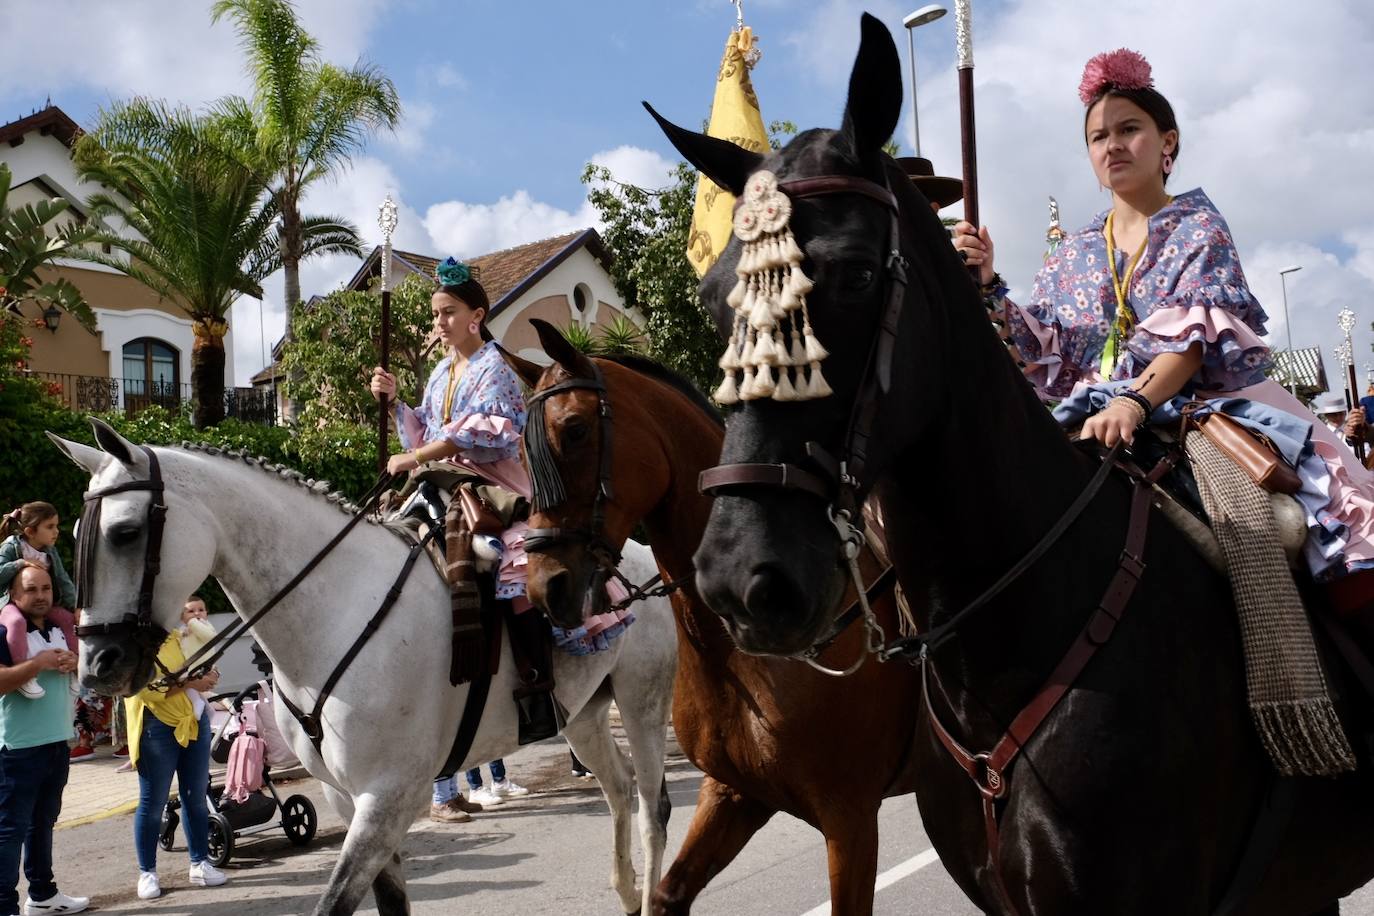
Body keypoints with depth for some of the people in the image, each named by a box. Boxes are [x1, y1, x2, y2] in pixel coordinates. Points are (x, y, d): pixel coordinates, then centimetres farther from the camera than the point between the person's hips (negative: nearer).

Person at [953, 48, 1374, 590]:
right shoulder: (1072, 256, 18)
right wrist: (987, 287, -4)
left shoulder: (1199, 229, 7)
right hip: (1097, 422, 3)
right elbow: (1040, 354, 10)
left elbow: (1196, 339, -10)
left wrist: (1134, 402, -28)